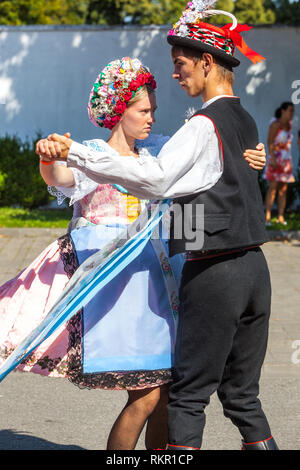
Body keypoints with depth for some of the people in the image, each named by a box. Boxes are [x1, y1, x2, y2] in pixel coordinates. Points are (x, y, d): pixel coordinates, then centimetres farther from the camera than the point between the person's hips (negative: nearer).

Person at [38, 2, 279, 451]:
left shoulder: (204, 124, -13)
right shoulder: (244, 120, 14)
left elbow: (153, 179, -24)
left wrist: (76, 154, -25)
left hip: (214, 273, -8)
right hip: (253, 266, 8)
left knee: (189, 395, -1)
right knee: (242, 394, 13)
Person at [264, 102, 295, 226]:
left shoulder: (289, 124, 10)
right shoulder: (275, 124, -12)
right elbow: (270, 142, -15)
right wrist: (272, 158, -24)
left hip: (286, 160, 7)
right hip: (275, 159, -7)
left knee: (283, 189, 3)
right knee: (273, 188, -12)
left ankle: (281, 217, 4)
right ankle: (267, 217, -13)